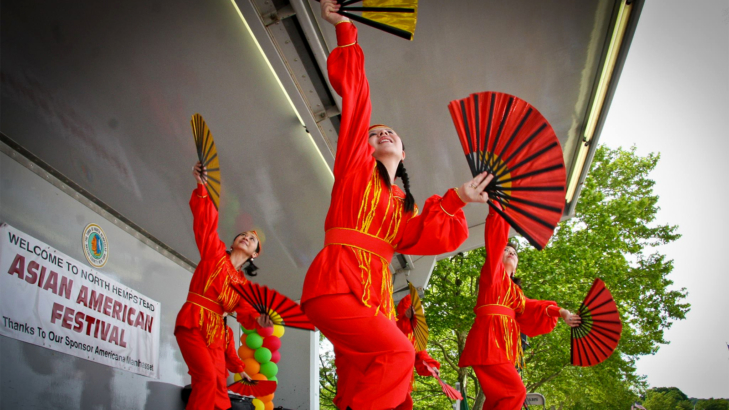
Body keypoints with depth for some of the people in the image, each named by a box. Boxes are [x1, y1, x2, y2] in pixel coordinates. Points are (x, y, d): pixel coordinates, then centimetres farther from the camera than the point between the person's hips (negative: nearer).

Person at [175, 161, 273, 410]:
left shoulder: (242, 283, 15)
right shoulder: (215, 253, 6)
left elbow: (246, 314, 6)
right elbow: (206, 222, -6)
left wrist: (259, 320, -17)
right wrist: (202, 187, -18)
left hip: (215, 333, 5)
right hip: (192, 323, -5)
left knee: (218, 387, 1)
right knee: (206, 376, -23)